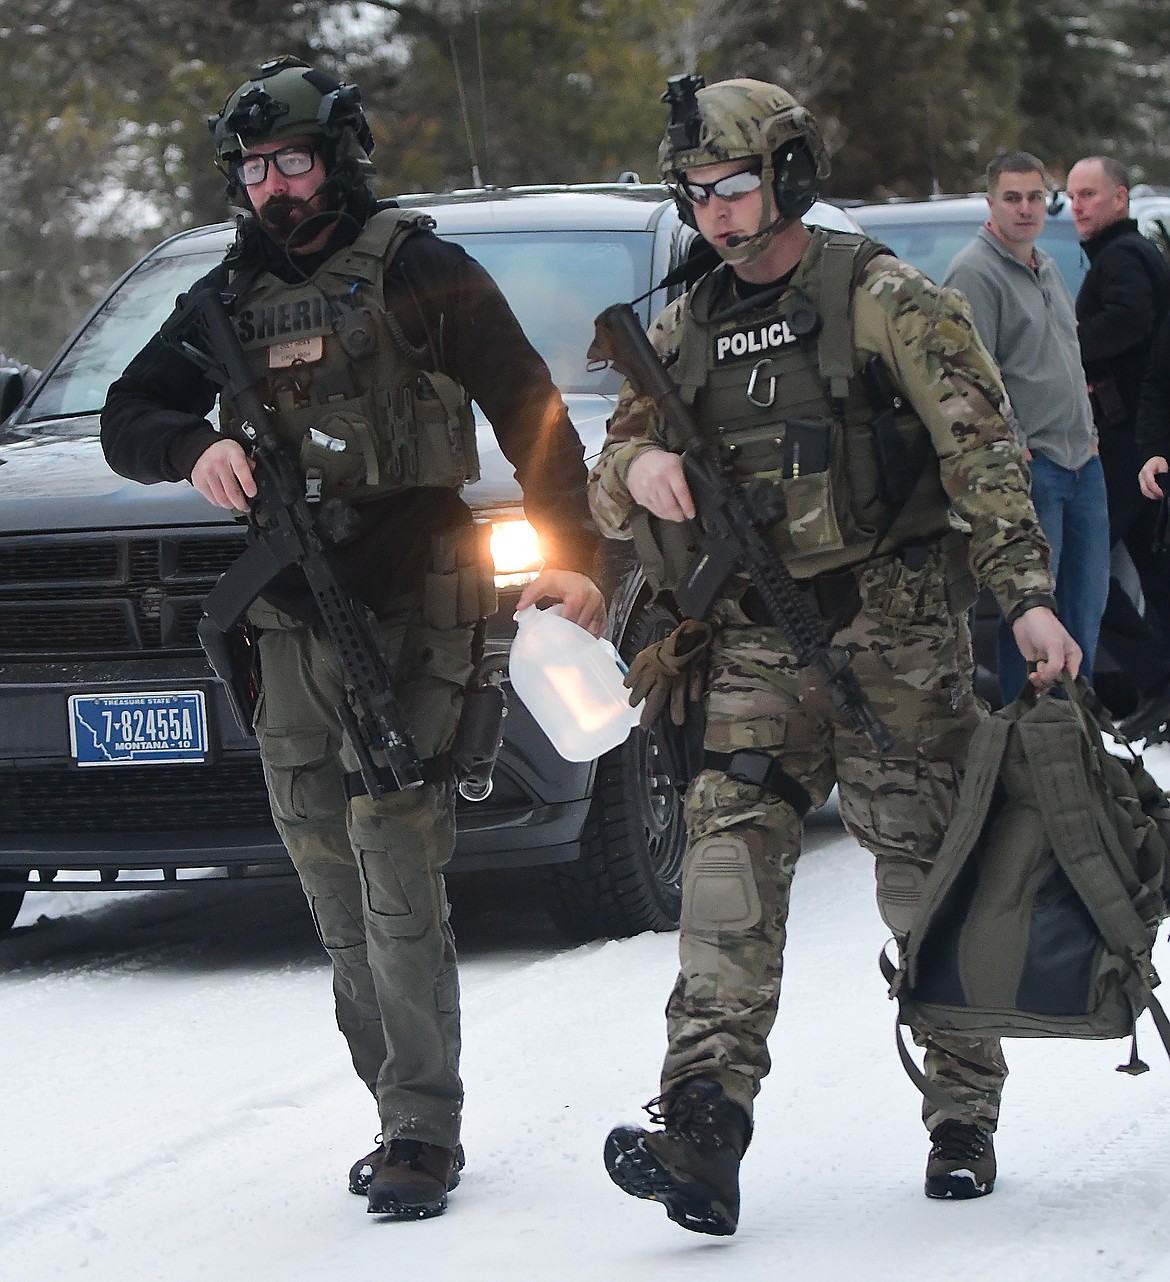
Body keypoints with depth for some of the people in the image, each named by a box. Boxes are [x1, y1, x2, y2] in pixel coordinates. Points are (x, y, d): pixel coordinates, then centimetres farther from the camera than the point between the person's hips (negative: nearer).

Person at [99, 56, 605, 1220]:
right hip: (290, 630, 6)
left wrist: (570, 553, -10)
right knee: (337, 896, 8)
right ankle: (400, 1112, 17)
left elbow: (530, 411, -1)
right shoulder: (229, 296, 14)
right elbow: (127, 417, 15)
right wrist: (192, 449, -8)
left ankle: (424, 1131, -8)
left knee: (399, 881, -11)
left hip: (408, 613, -6)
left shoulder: (418, 270, -1)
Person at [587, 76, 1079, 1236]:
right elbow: (609, 480, 15)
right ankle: (702, 1127, -23)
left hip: (893, 639, -4)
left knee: (927, 878, 2)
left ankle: (965, 1123, 17)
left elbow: (979, 446, -10)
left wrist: (1026, 594, -20)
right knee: (729, 857, -13)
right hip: (755, 649, 4)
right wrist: (636, 469, -11)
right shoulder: (686, 332, 12)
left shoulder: (882, 301, -5)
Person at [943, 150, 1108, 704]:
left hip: (1082, 459, 9)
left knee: (1087, 599, 12)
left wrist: (1088, 430, 18)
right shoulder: (973, 273, -11)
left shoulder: (1048, 268, 17)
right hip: (1028, 466, -9)